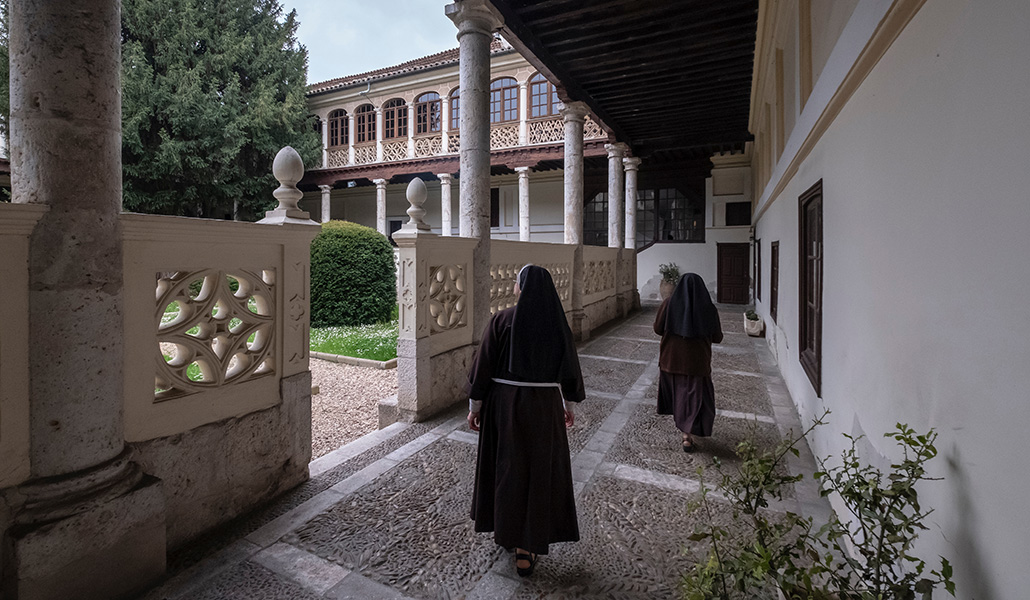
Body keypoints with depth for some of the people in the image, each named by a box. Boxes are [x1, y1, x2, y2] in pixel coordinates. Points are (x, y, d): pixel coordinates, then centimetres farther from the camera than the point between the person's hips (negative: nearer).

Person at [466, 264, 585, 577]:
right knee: (537, 473, 12)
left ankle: (504, 531, 37)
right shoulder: (557, 322, -5)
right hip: (543, 406, 1)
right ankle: (526, 549, 16)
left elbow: (484, 364, -11)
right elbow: (569, 364, 3)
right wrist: (569, 404, 17)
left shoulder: (501, 320, -12)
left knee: (504, 467, 20)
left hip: (504, 403, 0)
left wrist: (474, 405, 2)